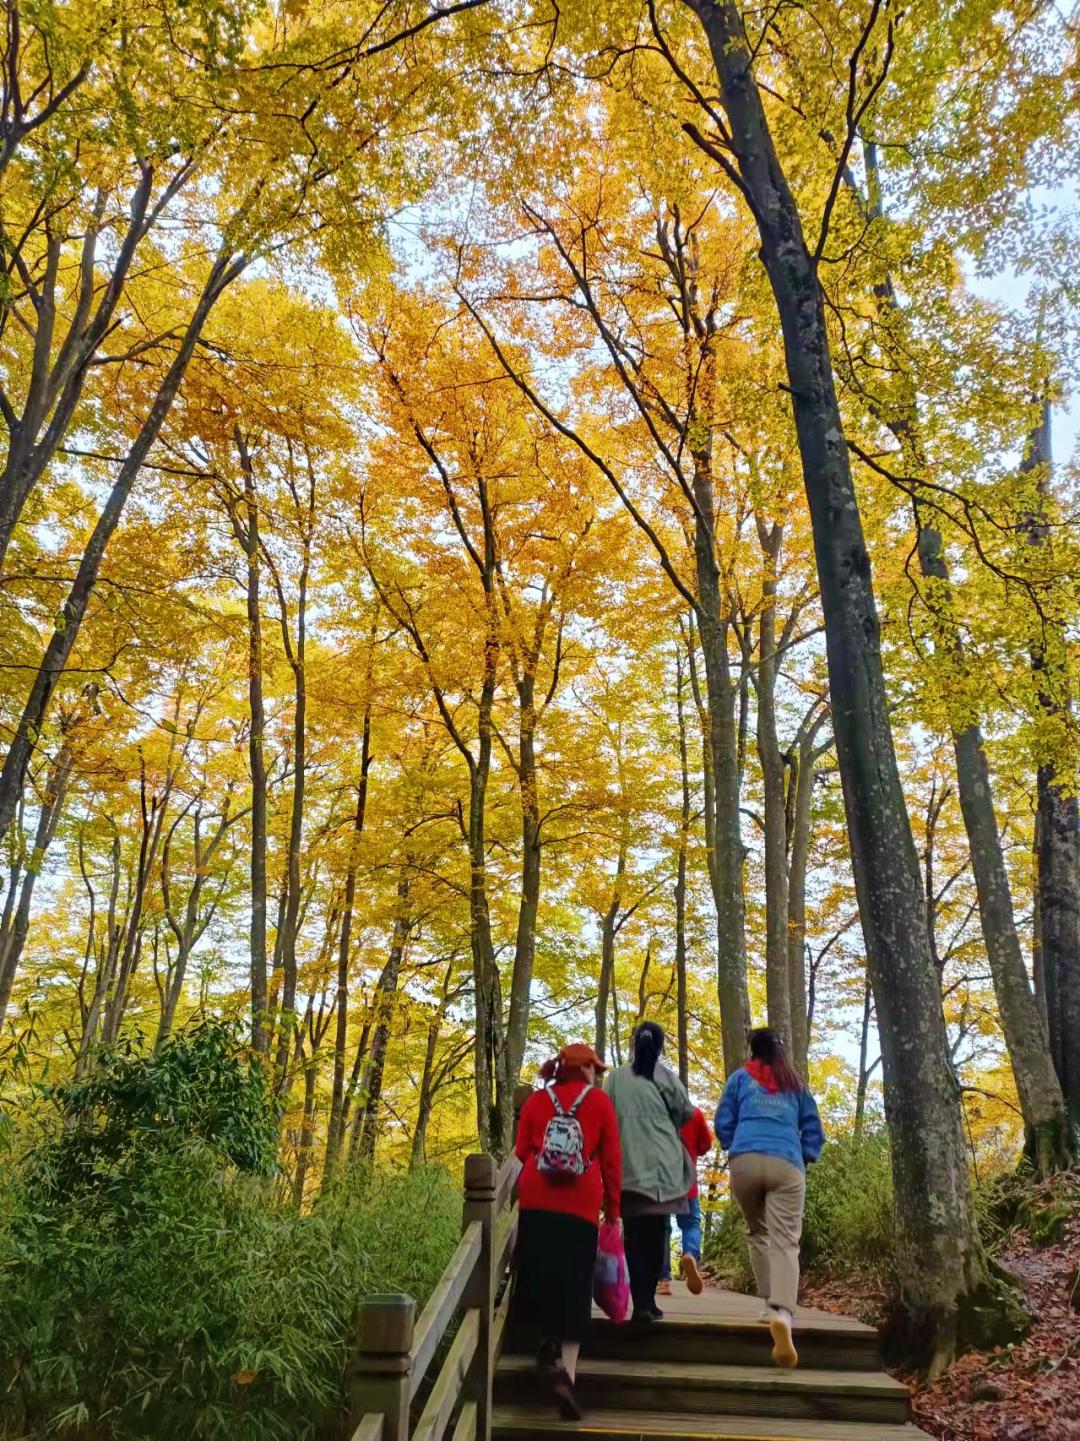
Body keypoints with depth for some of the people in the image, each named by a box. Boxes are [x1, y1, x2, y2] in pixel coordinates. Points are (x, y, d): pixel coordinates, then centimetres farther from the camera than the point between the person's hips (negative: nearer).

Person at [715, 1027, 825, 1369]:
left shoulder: (740, 1077, 16)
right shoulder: (795, 1082, 21)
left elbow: (723, 1123, 15)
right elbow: (813, 1128, 21)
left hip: (745, 1161, 0)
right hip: (786, 1165, 0)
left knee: (758, 1234, 20)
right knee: (785, 1242, -9)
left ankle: (770, 1303, 13)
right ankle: (782, 1311, -30)